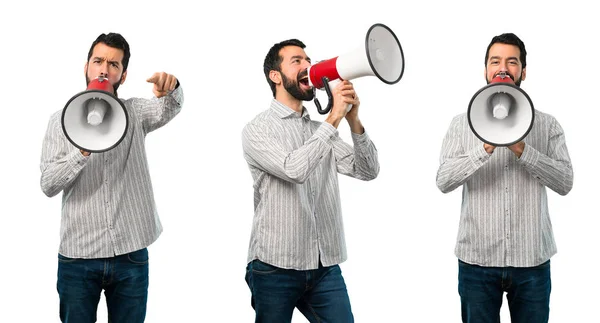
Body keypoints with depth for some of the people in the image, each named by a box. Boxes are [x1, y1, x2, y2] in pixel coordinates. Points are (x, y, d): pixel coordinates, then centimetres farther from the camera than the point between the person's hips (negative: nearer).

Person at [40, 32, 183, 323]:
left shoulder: (135, 113, 7)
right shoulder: (61, 120, 5)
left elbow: (168, 109, -15)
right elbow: (48, 185, -4)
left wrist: (171, 88, -37)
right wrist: (82, 151, -20)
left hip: (131, 255, 0)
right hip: (77, 257, 0)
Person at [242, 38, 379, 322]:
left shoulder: (320, 130, 13)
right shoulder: (257, 130, -4)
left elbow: (367, 171, 3)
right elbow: (294, 169, -22)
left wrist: (353, 121, -12)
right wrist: (333, 120, -19)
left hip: (326, 267, 5)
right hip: (276, 268, -4)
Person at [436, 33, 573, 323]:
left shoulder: (547, 125, 5)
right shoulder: (462, 124, 3)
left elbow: (565, 182, -6)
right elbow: (443, 181, -8)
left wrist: (522, 149, -19)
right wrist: (486, 148, -22)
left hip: (532, 260, 1)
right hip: (477, 259, 0)